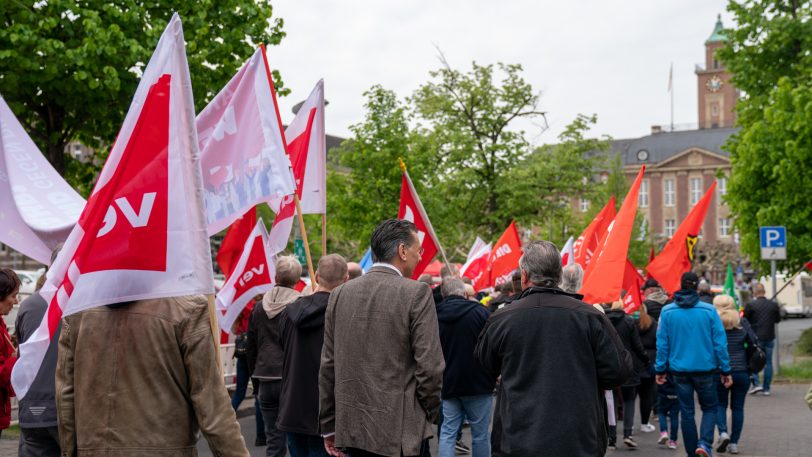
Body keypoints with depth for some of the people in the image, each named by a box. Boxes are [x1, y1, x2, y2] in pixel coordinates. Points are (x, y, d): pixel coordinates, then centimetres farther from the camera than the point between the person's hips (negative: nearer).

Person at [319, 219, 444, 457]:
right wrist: (429, 414, 4)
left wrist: (329, 425, 14)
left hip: (352, 427, 5)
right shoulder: (416, 294, -10)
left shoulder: (339, 294, 5)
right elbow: (430, 365, -12)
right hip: (401, 431, -5)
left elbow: (328, 365, 7)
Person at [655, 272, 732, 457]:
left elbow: (662, 343, -2)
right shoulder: (709, 310, -7)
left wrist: (660, 369, 6)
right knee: (709, 407, 15)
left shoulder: (667, 311, -4)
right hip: (705, 368, -1)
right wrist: (725, 370, 2)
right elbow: (720, 343, -5)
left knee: (686, 412, 11)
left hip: (680, 370, 1)